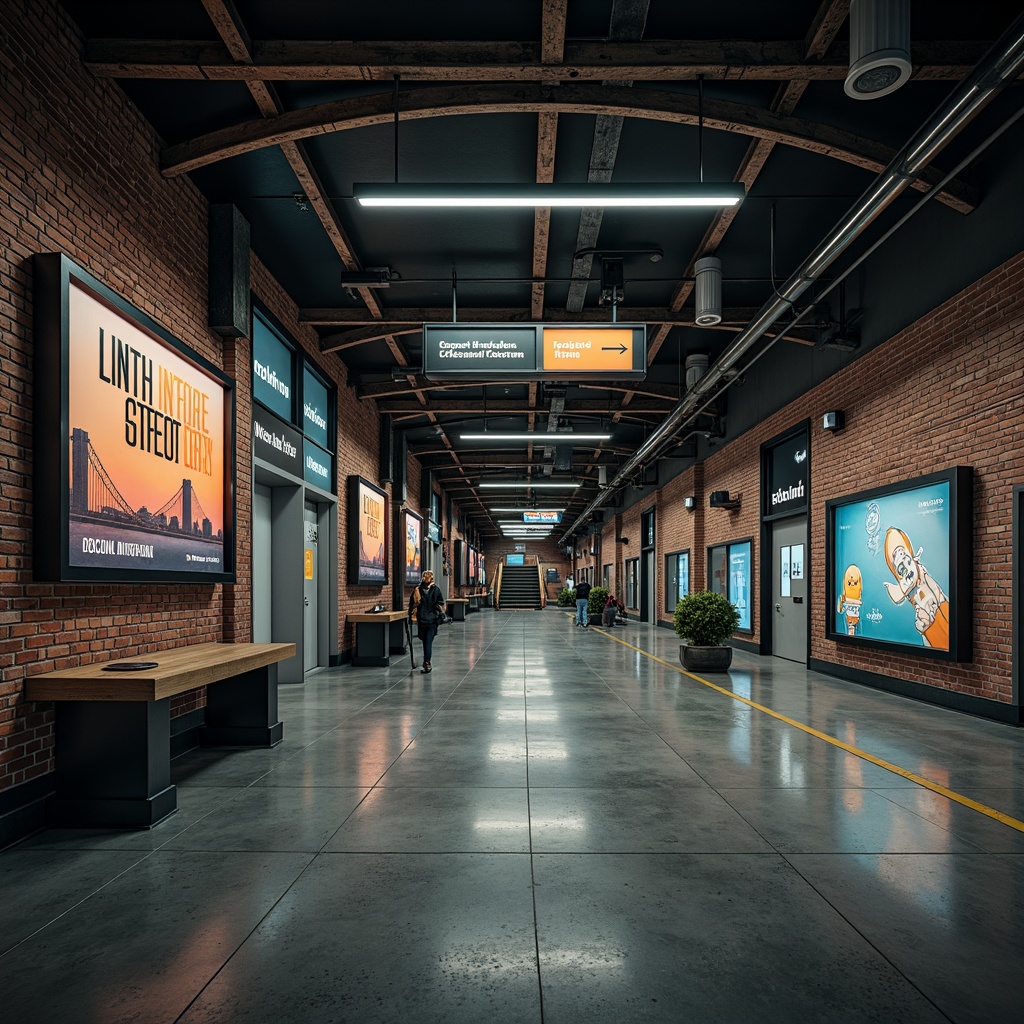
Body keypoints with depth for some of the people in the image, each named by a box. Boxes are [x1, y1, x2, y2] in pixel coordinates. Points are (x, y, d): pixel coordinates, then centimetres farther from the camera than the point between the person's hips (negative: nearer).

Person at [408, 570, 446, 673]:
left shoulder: (417, 590, -1)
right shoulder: (436, 590, -4)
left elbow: (412, 605, 2)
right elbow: (441, 604, -2)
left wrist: (412, 617, 7)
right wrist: (440, 617, 4)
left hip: (421, 620, 1)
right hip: (432, 620, -1)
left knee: (425, 641, 13)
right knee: (429, 642, 0)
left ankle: (426, 664, 22)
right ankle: (427, 663, -6)